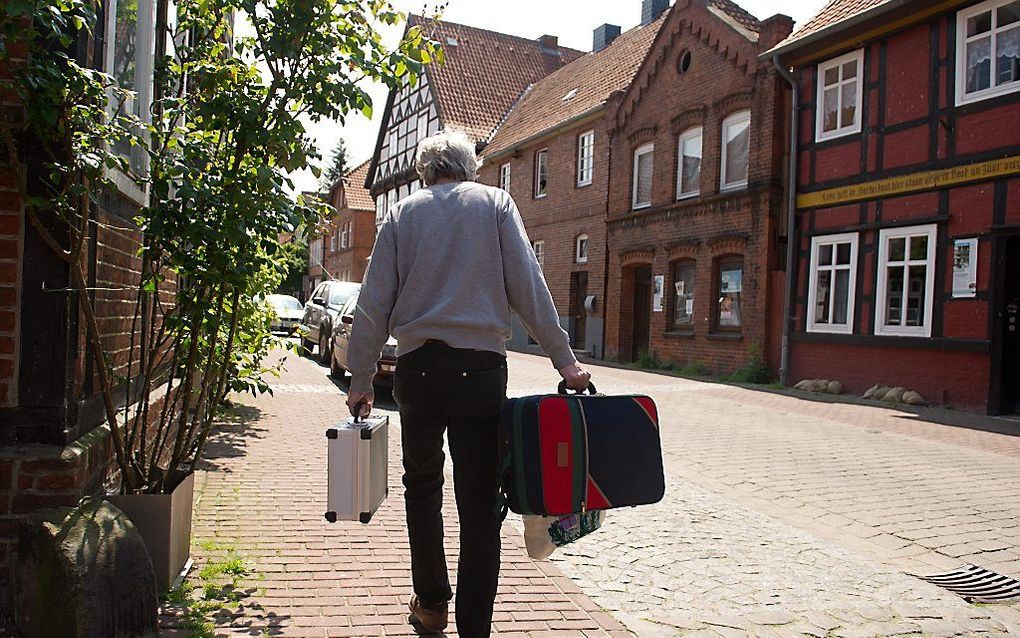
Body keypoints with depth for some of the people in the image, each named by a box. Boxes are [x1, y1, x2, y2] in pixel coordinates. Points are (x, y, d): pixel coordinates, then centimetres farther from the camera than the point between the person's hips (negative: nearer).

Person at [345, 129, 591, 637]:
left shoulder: (403, 213, 10)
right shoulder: (495, 203, 6)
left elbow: (374, 304, 6)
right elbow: (528, 289, -2)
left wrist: (360, 380, 12)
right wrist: (564, 361, 0)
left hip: (418, 367, 2)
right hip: (480, 368, -1)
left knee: (422, 487, 21)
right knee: (479, 505, 2)